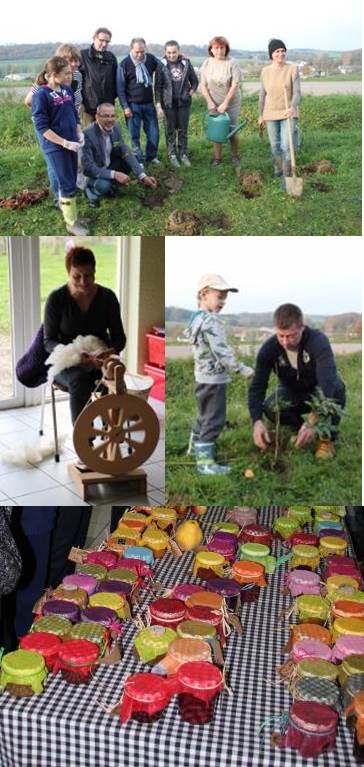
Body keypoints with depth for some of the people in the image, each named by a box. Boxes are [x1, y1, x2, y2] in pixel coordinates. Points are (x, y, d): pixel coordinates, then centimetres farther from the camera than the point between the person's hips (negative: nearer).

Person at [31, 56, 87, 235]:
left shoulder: (67, 90, 5)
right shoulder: (41, 95, -16)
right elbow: (41, 127, -17)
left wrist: (80, 133, 0)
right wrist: (65, 143, -19)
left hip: (71, 143, 7)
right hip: (55, 146, -7)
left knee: (70, 181, 14)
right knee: (67, 184, -2)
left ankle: (67, 213, 28)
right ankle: (72, 222, 10)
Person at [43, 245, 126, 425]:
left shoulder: (107, 297, -4)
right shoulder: (56, 299, -9)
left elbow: (119, 336, 0)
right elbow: (49, 341, -7)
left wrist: (112, 351, -24)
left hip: (99, 360, 2)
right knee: (79, 380, -36)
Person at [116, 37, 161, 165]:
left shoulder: (151, 59, 0)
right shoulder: (124, 64, -7)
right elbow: (120, 88, -5)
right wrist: (125, 106, -10)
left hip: (149, 103, 3)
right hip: (133, 105, -3)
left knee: (153, 133, 5)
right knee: (134, 135, 1)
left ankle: (151, 157, 22)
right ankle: (138, 160, 11)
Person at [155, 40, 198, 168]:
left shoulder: (186, 63, 1)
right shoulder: (162, 66, -5)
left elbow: (195, 81, 10)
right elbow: (158, 87, -5)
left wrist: (190, 93, -1)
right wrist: (158, 106, -10)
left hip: (184, 103, 2)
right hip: (169, 104, -1)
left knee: (183, 131, 8)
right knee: (170, 131, 6)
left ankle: (183, 154, 20)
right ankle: (172, 155, 17)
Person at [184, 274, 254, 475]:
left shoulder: (197, 318, 10)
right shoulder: (210, 321, -21)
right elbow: (220, 351, -25)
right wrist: (241, 369, -20)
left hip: (203, 376, 10)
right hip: (214, 378, -10)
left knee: (205, 414, 26)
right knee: (214, 420, -5)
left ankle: (195, 445, 42)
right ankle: (204, 460, -3)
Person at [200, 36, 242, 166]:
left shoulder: (232, 64, -11)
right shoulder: (207, 63, 0)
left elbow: (234, 86, -15)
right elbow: (203, 85, 1)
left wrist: (225, 103, -21)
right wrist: (210, 102, -10)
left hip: (231, 103, -3)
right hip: (214, 104, 3)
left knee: (232, 130, 0)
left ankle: (235, 156, 18)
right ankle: (217, 158, 13)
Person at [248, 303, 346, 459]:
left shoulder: (318, 341, -31)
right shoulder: (269, 348, -21)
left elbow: (327, 382, -43)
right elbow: (257, 386, -24)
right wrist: (257, 421, -42)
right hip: (292, 393, 2)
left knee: (336, 389, -35)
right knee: (270, 408, -29)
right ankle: (299, 427, 4)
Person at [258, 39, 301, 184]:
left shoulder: (293, 69, -10)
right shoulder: (265, 71, -1)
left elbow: (297, 92, -17)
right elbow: (263, 94, 6)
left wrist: (293, 107, -35)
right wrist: (261, 115, 8)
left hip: (288, 113, -3)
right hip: (271, 113, 3)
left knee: (286, 146, -13)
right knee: (275, 145, 11)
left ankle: (286, 176, -2)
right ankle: (278, 169, 33)